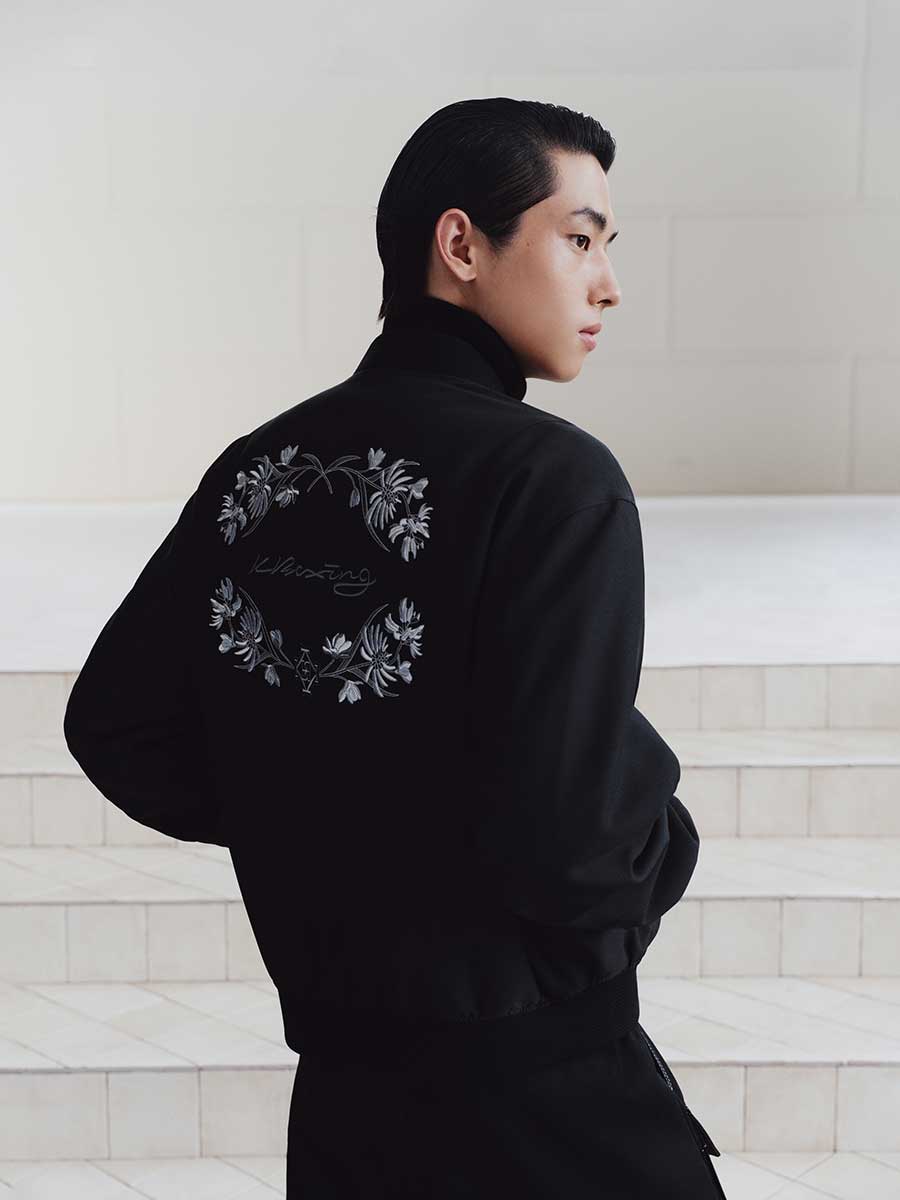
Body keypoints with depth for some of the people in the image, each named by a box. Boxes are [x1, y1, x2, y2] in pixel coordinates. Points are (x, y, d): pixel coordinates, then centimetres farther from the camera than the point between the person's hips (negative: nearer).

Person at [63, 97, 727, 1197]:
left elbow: (113, 725, 4)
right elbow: (561, 840, -27)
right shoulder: (551, 475, -21)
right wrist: (663, 846, -6)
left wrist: (314, 830, 10)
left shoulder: (257, 468, -1)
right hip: (537, 1088, -5)